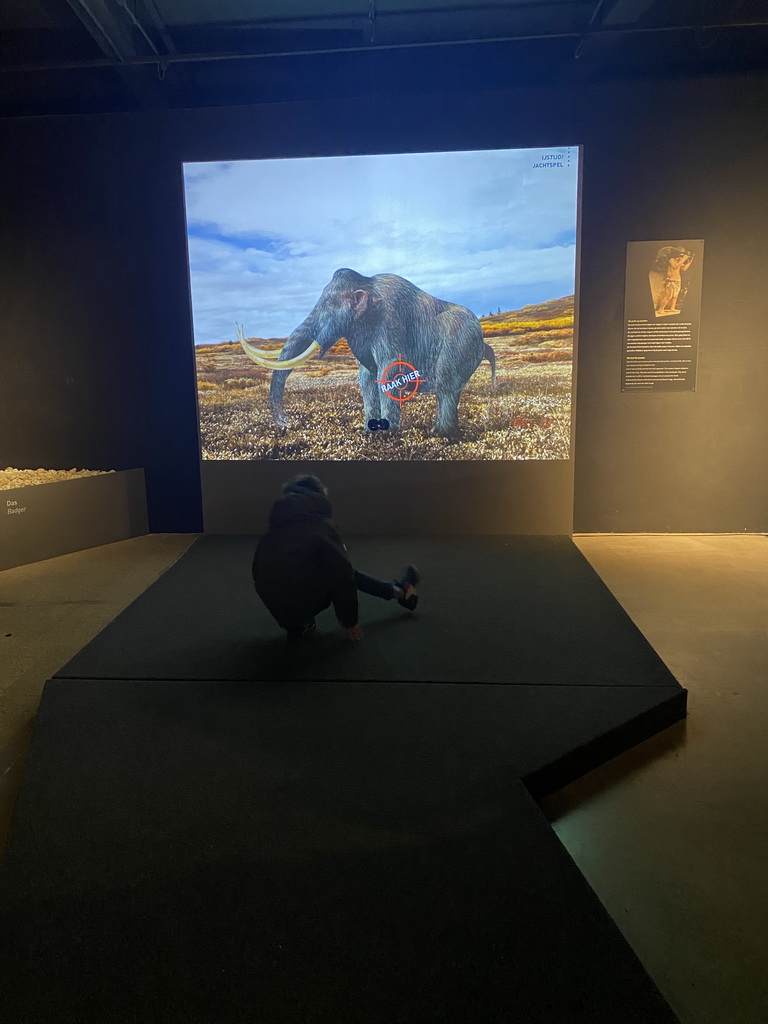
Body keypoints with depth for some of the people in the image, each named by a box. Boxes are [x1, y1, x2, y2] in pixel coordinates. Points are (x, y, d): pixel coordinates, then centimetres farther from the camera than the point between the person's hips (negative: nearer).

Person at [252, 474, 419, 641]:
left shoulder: (275, 528, 14)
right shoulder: (321, 525, -4)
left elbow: (258, 569, 20)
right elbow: (342, 573, -7)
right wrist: (349, 622, 2)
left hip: (275, 607, 6)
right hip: (303, 601, -6)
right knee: (344, 573, 20)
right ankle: (399, 592, 31)